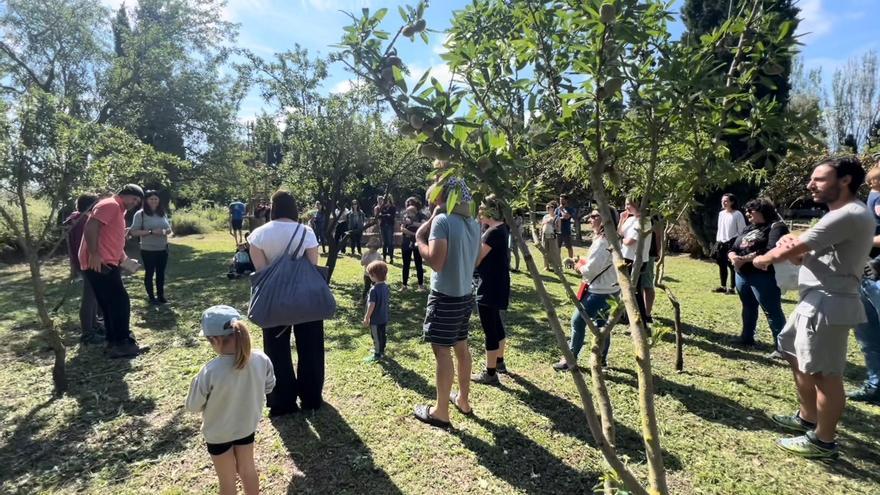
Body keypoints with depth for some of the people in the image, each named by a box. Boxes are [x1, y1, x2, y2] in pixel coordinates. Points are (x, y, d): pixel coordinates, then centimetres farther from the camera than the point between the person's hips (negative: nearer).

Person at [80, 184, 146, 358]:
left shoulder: (119, 210, 22)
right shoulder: (110, 205, -9)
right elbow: (90, 227, -22)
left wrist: (124, 258, 23)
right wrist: (94, 254, -25)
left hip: (107, 264, 11)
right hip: (99, 264, -11)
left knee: (111, 305, 13)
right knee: (121, 302, -7)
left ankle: (114, 342, 20)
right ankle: (122, 343, -2)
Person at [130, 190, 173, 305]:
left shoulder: (162, 213, 8)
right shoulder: (140, 214, -7)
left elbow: (169, 229, 14)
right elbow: (133, 232, -12)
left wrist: (165, 231, -9)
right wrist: (151, 232, -21)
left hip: (163, 249, 4)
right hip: (148, 250, -4)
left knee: (161, 273, 9)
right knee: (149, 273, 6)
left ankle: (160, 295, 20)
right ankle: (151, 297, 15)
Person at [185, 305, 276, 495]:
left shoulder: (210, 372, -34)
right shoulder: (261, 359, -23)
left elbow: (192, 406, -17)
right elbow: (269, 386, -4)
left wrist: (198, 381, -1)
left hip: (218, 433, -3)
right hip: (247, 426, 3)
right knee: (248, 470, 27)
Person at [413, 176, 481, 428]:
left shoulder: (442, 220, -17)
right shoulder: (473, 223, 6)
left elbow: (436, 262, -24)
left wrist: (420, 242, -5)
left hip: (445, 296, -8)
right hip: (465, 294, 8)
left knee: (442, 351, 1)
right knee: (461, 347, 19)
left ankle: (440, 412, 12)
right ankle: (462, 399, 33)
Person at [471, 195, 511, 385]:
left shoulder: (493, 232, -21)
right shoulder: (502, 228, 9)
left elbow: (476, 260, -18)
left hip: (490, 286, -10)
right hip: (497, 283, 10)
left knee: (489, 328, -2)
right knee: (496, 324, 22)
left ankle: (490, 374, 8)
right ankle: (499, 362, 38)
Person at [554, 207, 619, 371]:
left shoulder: (602, 241, -22)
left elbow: (591, 268, -23)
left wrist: (579, 267, -5)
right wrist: (583, 263, 5)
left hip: (600, 291, -10)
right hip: (610, 289, 10)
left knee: (578, 321, -3)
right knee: (601, 323, 19)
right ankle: (602, 358, 29)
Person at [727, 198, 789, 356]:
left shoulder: (776, 227, -7)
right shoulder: (749, 229, 18)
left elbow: (771, 251, -23)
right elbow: (733, 248, 13)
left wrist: (745, 258, -22)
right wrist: (734, 257, -11)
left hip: (764, 277, -8)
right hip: (742, 275, 8)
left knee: (772, 311, -5)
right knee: (748, 308, 20)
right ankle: (747, 337, 33)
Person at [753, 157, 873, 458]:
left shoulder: (849, 215, -18)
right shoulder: (840, 215, 17)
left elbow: (793, 250, -17)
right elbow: (806, 256, 16)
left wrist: (763, 258, 1)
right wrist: (791, 248, -7)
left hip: (829, 305, -11)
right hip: (815, 301, 11)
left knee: (825, 373, -1)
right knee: (796, 355, 22)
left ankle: (824, 441, 12)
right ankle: (808, 418, 37)